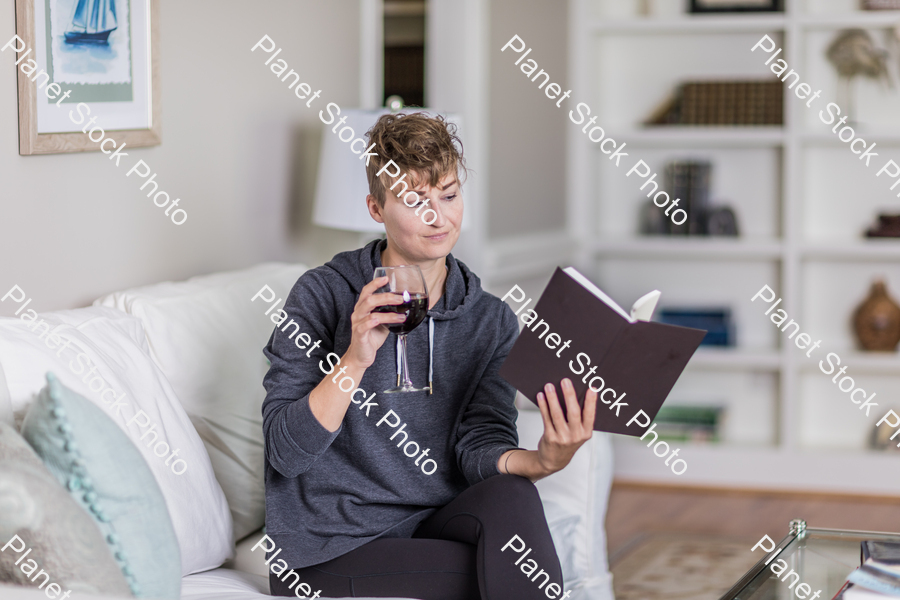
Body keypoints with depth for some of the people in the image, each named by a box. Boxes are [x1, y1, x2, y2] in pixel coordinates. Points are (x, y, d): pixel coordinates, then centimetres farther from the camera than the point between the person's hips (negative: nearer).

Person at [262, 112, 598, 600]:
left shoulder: (491, 321, 6)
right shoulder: (323, 296, -6)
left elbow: (478, 447, -6)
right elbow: (285, 453, -12)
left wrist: (542, 461, -28)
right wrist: (355, 359, -26)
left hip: (433, 523, 4)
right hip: (328, 554, -4)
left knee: (510, 494, -27)